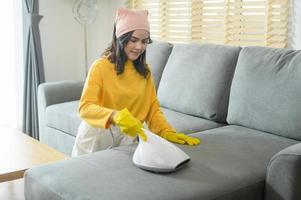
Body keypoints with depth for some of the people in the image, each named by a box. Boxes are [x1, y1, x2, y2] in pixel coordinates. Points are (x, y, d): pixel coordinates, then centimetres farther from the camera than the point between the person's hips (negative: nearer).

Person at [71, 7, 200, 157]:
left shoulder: (144, 70, 6)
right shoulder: (101, 67, -12)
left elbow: (153, 107, 3)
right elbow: (85, 108, -21)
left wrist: (167, 132, -15)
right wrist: (116, 116, -38)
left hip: (127, 136, 4)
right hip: (97, 135, -3)